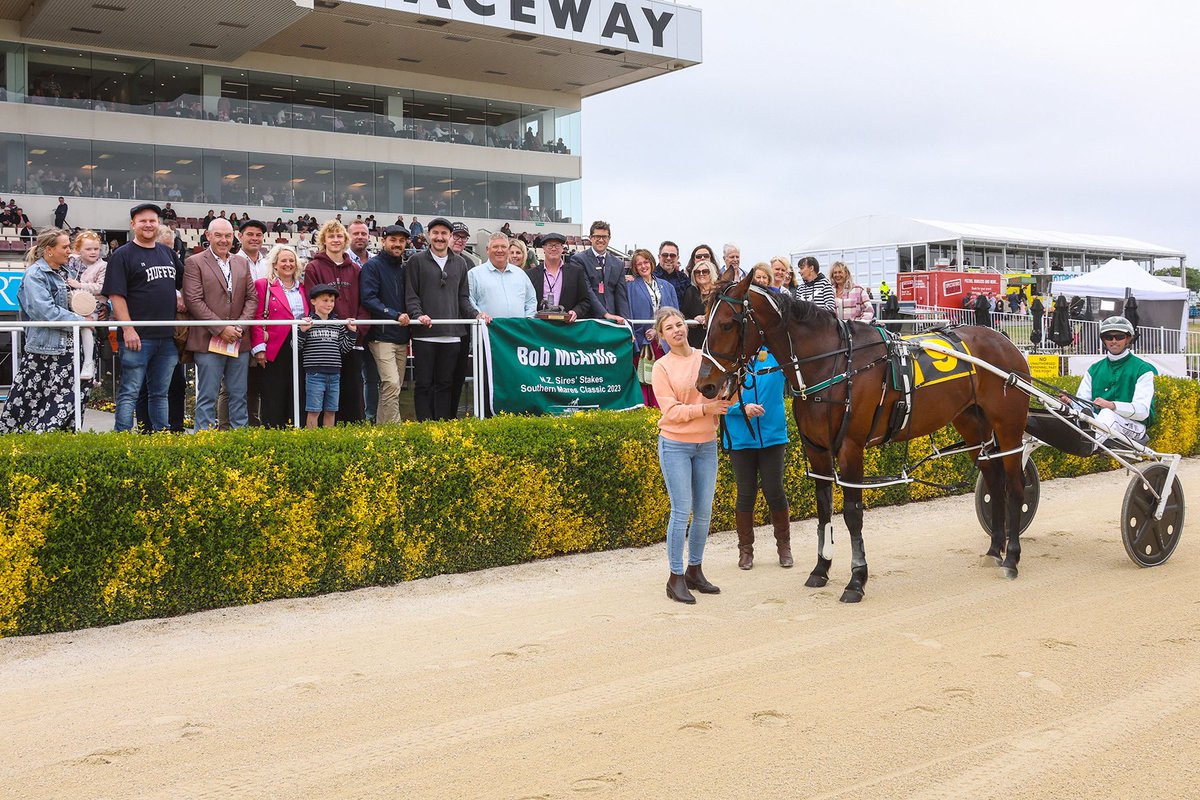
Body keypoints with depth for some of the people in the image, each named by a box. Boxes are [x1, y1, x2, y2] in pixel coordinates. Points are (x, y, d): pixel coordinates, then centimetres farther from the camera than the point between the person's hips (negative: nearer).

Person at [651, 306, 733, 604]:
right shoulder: (662, 367, -4)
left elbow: (726, 400, 7)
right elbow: (671, 411, -10)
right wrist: (705, 408, -20)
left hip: (706, 444, 4)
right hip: (675, 445, -4)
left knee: (704, 511, 9)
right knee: (682, 511, -5)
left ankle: (695, 571, 24)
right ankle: (676, 577, 5)